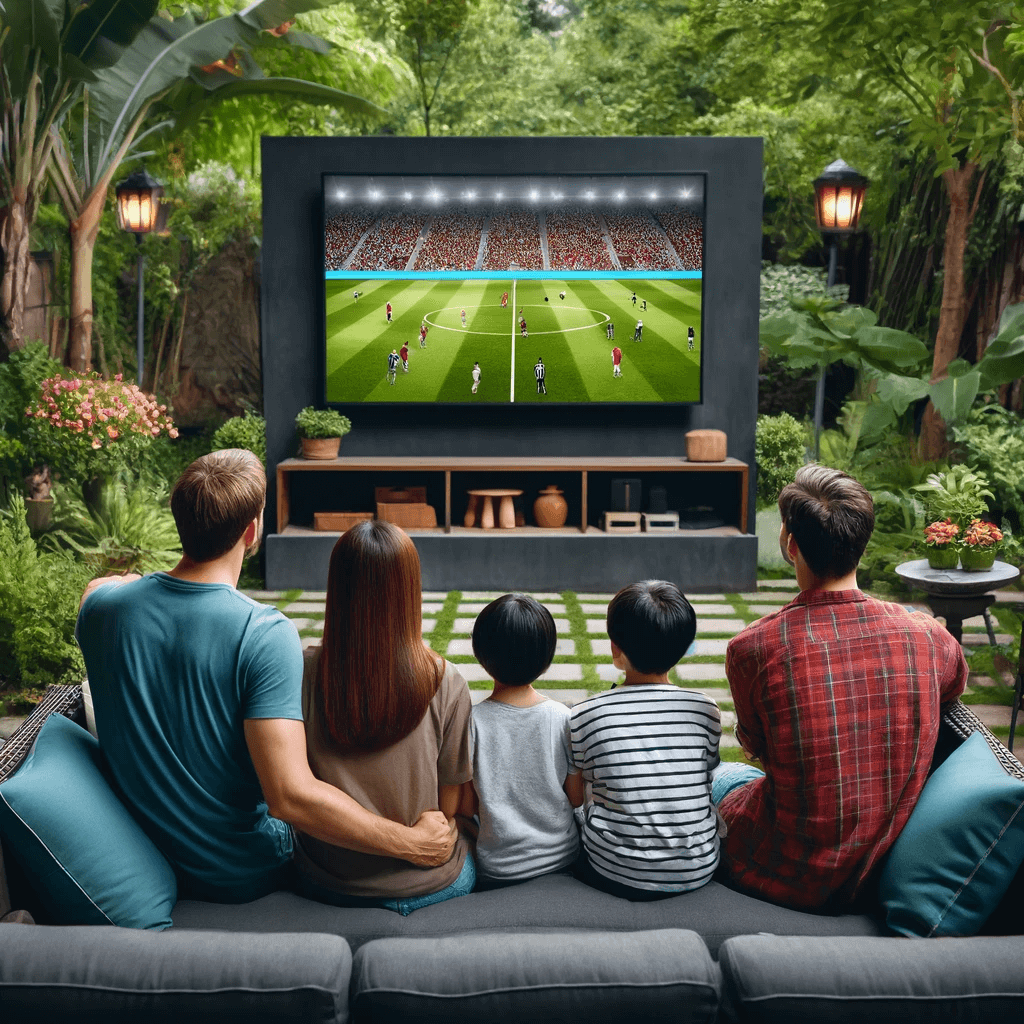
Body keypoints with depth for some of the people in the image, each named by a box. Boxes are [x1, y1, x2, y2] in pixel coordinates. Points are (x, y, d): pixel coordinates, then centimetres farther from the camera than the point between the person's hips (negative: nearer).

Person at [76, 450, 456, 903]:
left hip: (137, 863, 5)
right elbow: (290, 796, -36)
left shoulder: (104, 604, -15)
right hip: (245, 878, -5)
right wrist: (411, 842, -27)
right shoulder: (265, 634, -31)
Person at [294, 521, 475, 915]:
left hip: (326, 882, 2)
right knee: (471, 844, 32)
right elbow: (449, 808, -9)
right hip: (429, 885, -1)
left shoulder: (303, 673, -17)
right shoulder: (445, 683, -19)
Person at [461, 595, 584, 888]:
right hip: (563, 861, 2)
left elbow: (466, 807, -8)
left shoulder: (472, 722, -18)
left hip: (498, 872, -1)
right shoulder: (563, 718, -14)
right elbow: (577, 797, -3)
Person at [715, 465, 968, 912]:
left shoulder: (752, 648, -22)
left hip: (789, 880, -3)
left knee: (723, 777, 28)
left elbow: (759, 748, -3)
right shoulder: (925, 635, -12)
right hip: (888, 873, 3)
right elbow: (956, 682, 14)